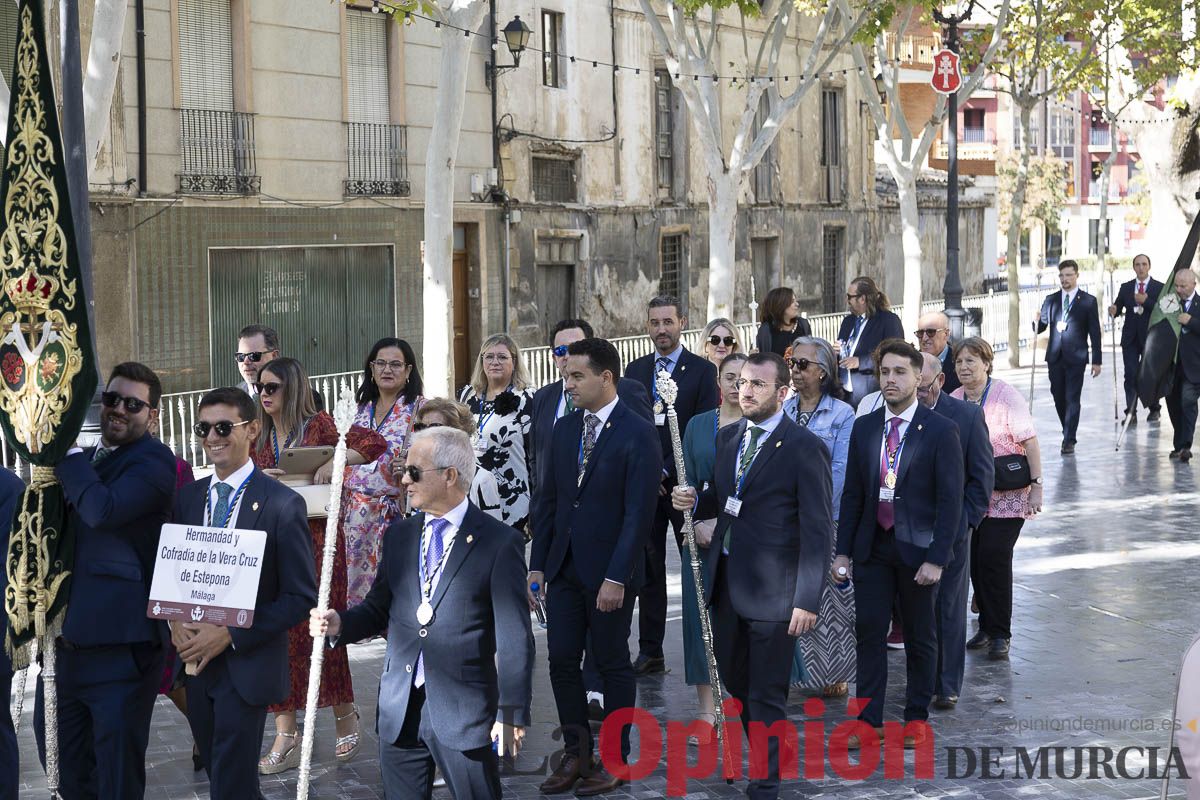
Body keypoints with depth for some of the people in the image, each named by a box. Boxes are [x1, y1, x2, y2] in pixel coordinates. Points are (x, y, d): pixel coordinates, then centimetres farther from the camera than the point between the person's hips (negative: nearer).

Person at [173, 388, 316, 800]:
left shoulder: (282, 504, -10)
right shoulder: (188, 497, 7)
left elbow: (301, 596, -11)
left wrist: (230, 636, -17)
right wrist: (176, 623, -8)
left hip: (246, 665, -5)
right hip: (194, 660, 5)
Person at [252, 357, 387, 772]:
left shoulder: (319, 426, -5)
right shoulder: (260, 438, 12)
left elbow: (374, 442, -11)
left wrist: (334, 462, -24)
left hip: (316, 539, -5)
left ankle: (345, 717, 22)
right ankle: (285, 737, 2)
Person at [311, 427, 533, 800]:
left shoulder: (500, 542, -7)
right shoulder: (399, 535, 11)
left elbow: (514, 638, -8)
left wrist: (512, 711, -12)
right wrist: (340, 624, -4)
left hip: (464, 712, -5)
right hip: (400, 711, 5)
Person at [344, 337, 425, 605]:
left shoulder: (420, 408, -3)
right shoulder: (363, 410, 15)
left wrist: (411, 467, -23)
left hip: (397, 514, -5)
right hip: (358, 513, 5)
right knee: (359, 583, 5)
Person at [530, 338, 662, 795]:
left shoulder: (637, 435, -12)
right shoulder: (565, 429, 8)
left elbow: (638, 513, -16)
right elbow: (548, 501, 12)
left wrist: (616, 578, -20)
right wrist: (537, 565, 8)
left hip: (609, 572, -6)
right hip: (564, 567, 6)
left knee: (612, 664, 5)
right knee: (562, 660, 6)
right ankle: (576, 755, 18)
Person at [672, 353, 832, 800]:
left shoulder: (805, 448, -11)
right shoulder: (728, 438, 10)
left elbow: (818, 528, -13)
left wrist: (807, 599, -17)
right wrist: (694, 502, -3)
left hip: (771, 589, -7)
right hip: (725, 580, 7)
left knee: (765, 696, 3)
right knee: (734, 682, 17)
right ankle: (777, 754, 37)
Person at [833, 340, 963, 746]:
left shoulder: (940, 431, -7)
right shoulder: (864, 428, 6)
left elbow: (950, 500, -9)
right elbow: (852, 494, 10)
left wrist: (936, 559, -15)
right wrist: (842, 551, 4)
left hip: (917, 547, -3)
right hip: (871, 547, 3)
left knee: (920, 636, 8)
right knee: (869, 631, 2)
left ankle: (917, 717, 20)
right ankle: (869, 719, 8)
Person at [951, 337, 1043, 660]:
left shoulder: (1006, 395, -11)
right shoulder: (953, 401, 4)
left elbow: (1030, 442, -12)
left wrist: (1036, 485, -18)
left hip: (1007, 495, -5)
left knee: (993, 558, -11)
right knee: (975, 560, 5)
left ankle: (999, 633, -2)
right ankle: (986, 626, 19)